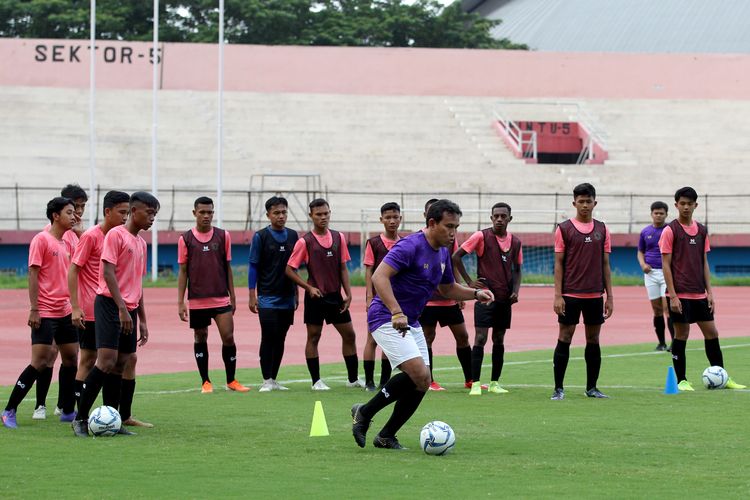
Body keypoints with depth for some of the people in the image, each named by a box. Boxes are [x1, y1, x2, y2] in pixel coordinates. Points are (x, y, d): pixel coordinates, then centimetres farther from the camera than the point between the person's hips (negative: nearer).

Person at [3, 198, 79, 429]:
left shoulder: (65, 243, 13)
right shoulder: (42, 240, -10)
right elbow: (33, 274, -13)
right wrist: (34, 309, -18)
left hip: (65, 312, 8)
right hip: (45, 313, -8)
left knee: (71, 359, 9)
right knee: (40, 362, -11)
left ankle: (68, 412, 18)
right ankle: (9, 411, -5)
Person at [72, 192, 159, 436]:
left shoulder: (141, 242, 19)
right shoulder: (116, 235, -6)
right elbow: (108, 272, -14)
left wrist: (142, 320, 22)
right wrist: (122, 308, -21)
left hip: (129, 310, 8)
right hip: (110, 304, -8)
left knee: (120, 365, 5)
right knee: (106, 361, -16)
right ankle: (80, 418, -11)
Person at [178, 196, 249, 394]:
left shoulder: (223, 236, 4)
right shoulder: (185, 239, 1)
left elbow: (228, 268, 9)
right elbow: (183, 272, 3)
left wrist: (232, 297, 8)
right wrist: (180, 302, -2)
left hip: (221, 298, 0)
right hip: (197, 301, 0)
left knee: (228, 337, -7)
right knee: (200, 339, 6)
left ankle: (231, 381, 4)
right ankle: (205, 382, 15)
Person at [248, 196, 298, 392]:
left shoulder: (293, 236, 9)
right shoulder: (261, 236, -3)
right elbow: (253, 266, -2)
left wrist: (296, 293, 14)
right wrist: (252, 296, -6)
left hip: (287, 298, 4)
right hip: (268, 297, -4)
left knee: (280, 340, 7)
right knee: (268, 338, -7)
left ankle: (274, 379, 14)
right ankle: (266, 381, -1)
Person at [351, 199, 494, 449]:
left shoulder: (443, 253, 10)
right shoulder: (411, 246, -18)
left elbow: (448, 289, 25)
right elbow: (379, 276, -29)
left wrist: (475, 293, 7)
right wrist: (397, 313, -37)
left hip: (410, 323, 9)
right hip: (386, 319, -9)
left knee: (421, 383, 2)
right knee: (419, 374, -22)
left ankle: (386, 436, 13)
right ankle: (365, 412, -7)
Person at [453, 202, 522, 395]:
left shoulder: (515, 242, 7)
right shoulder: (481, 236, -7)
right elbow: (456, 256, -5)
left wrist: (515, 291, 2)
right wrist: (469, 281, -6)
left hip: (505, 298, 5)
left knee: (499, 340, 9)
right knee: (480, 338, -9)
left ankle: (495, 383, 16)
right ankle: (475, 384, -7)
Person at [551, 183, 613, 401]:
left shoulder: (602, 230, 8)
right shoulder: (564, 229, 0)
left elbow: (605, 265, 11)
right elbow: (559, 264, -1)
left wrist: (609, 296, 7)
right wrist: (558, 295, -8)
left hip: (595, 295, 3)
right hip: (570, 294, -3)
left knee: (593, 340, 7)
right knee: (564, 339, -3)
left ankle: (592, 388, 14)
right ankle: (558, 388, 1)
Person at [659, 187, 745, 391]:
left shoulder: (701, 230, 11)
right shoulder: (670, 230, -6)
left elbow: (704, 263, 14)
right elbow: (666, 265, -8)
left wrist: (709, 292, 7)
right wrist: (672, 296, -14)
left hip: (699, 294, 5)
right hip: (680, 294, -5)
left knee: (711, 332, 6)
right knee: (681, 334, -2)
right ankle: (681, 381, 7)